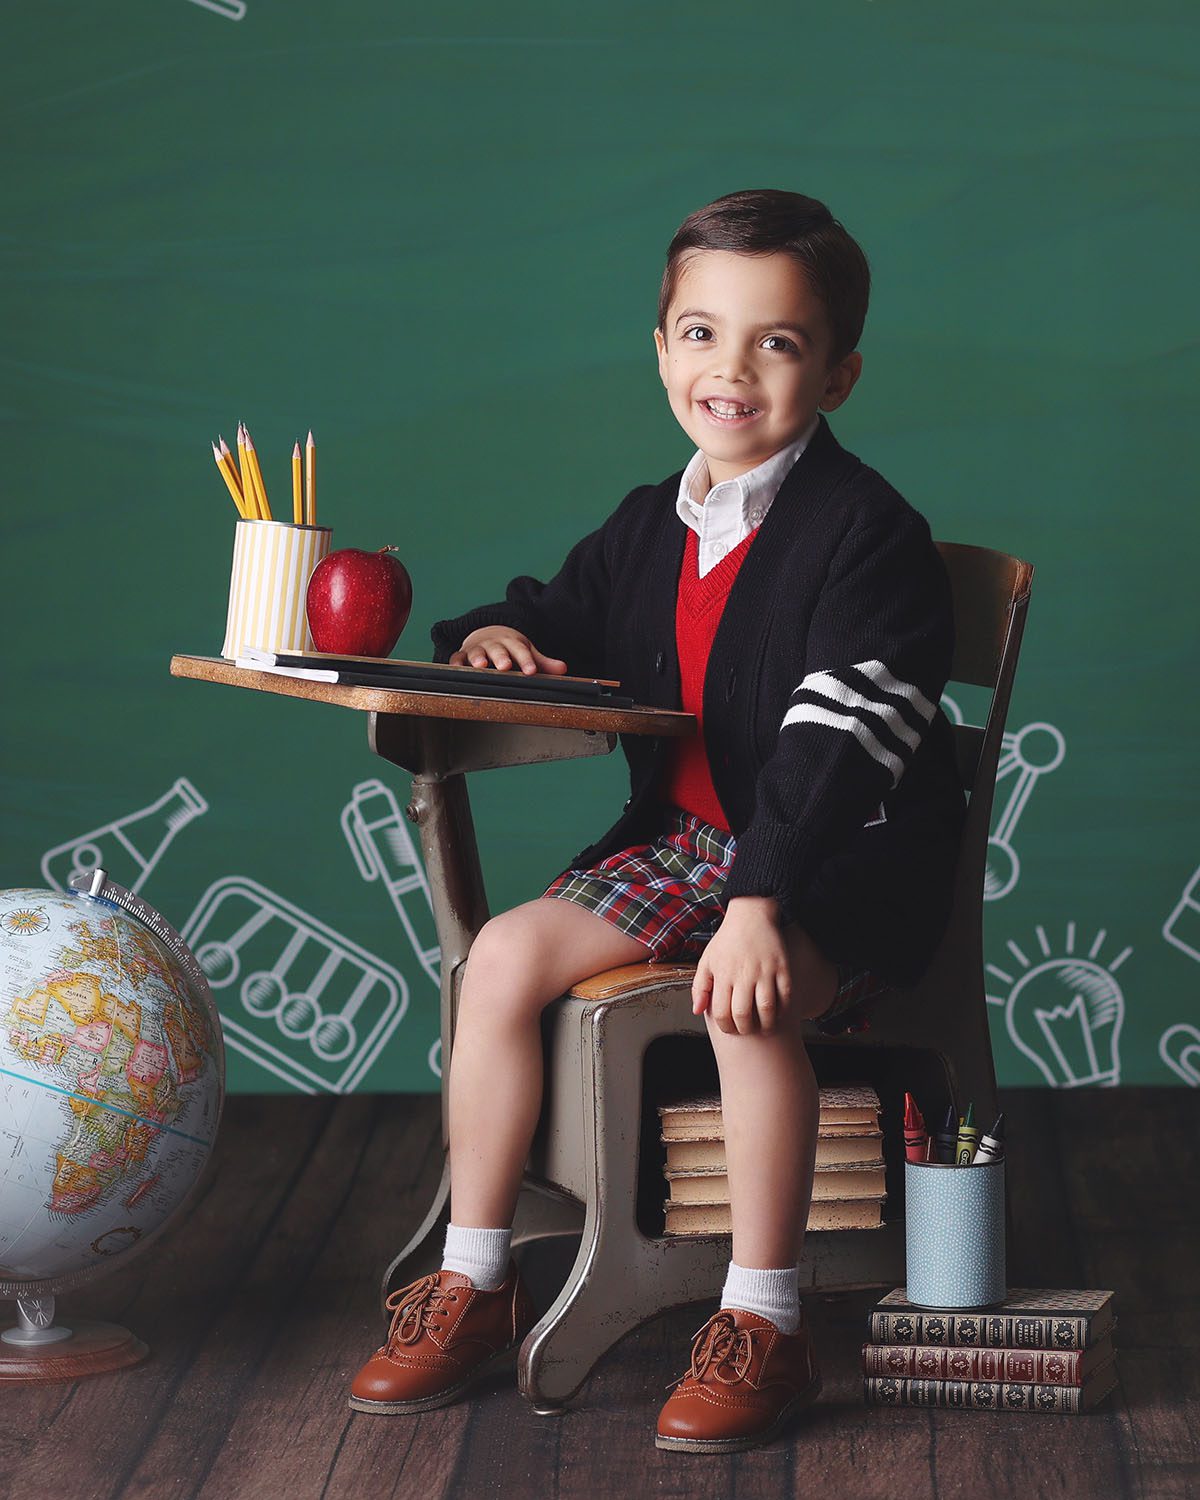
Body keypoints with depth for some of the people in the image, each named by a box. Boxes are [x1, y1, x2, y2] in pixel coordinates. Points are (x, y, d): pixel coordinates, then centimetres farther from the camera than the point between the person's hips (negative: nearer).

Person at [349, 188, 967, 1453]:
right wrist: (505, 636, 0)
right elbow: (569, 613, 27)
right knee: (505, 953, -12)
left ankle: (763, 1325, -21)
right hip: (683, 834, 7)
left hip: (845, 862, -7)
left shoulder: (866, 534, -13)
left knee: (746, 996, -35)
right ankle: (473, 1286, -1)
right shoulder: (650, 529, 10)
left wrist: (762, 899, -32)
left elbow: (837, 740, -22)